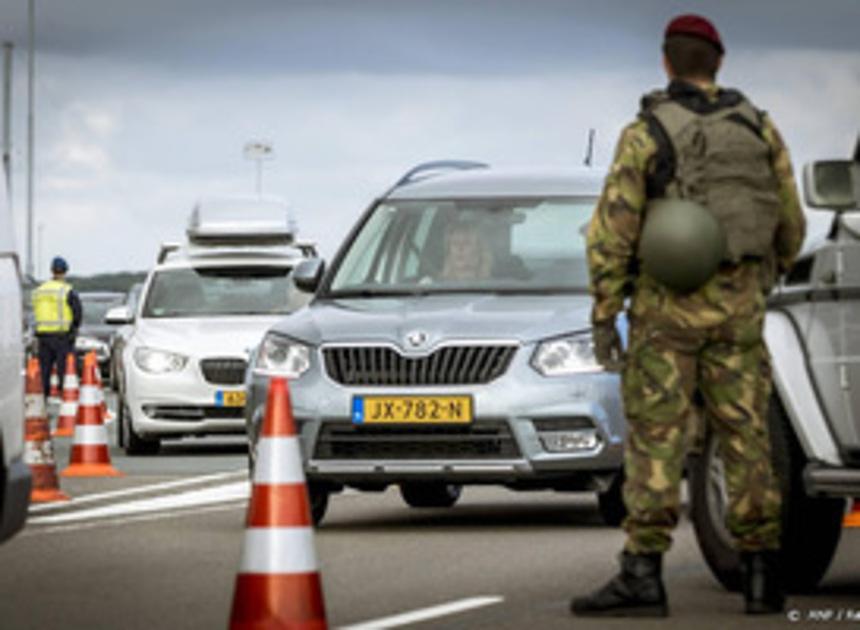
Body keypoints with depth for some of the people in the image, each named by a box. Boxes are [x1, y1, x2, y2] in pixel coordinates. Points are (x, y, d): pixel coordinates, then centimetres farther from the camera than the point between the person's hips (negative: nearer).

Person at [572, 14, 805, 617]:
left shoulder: (646, 133, -6)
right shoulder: (759, 130, 5)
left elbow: (613, 228, -12)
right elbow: (790, 223, 10)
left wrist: (603, 315, -7)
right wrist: (768, 278, 27)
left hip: (666, 303, -3)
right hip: (738, 303, 3)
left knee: (656, 437, -6)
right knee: (746, 435, 6)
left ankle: (643, 573, -13)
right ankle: (763, 574, 5)